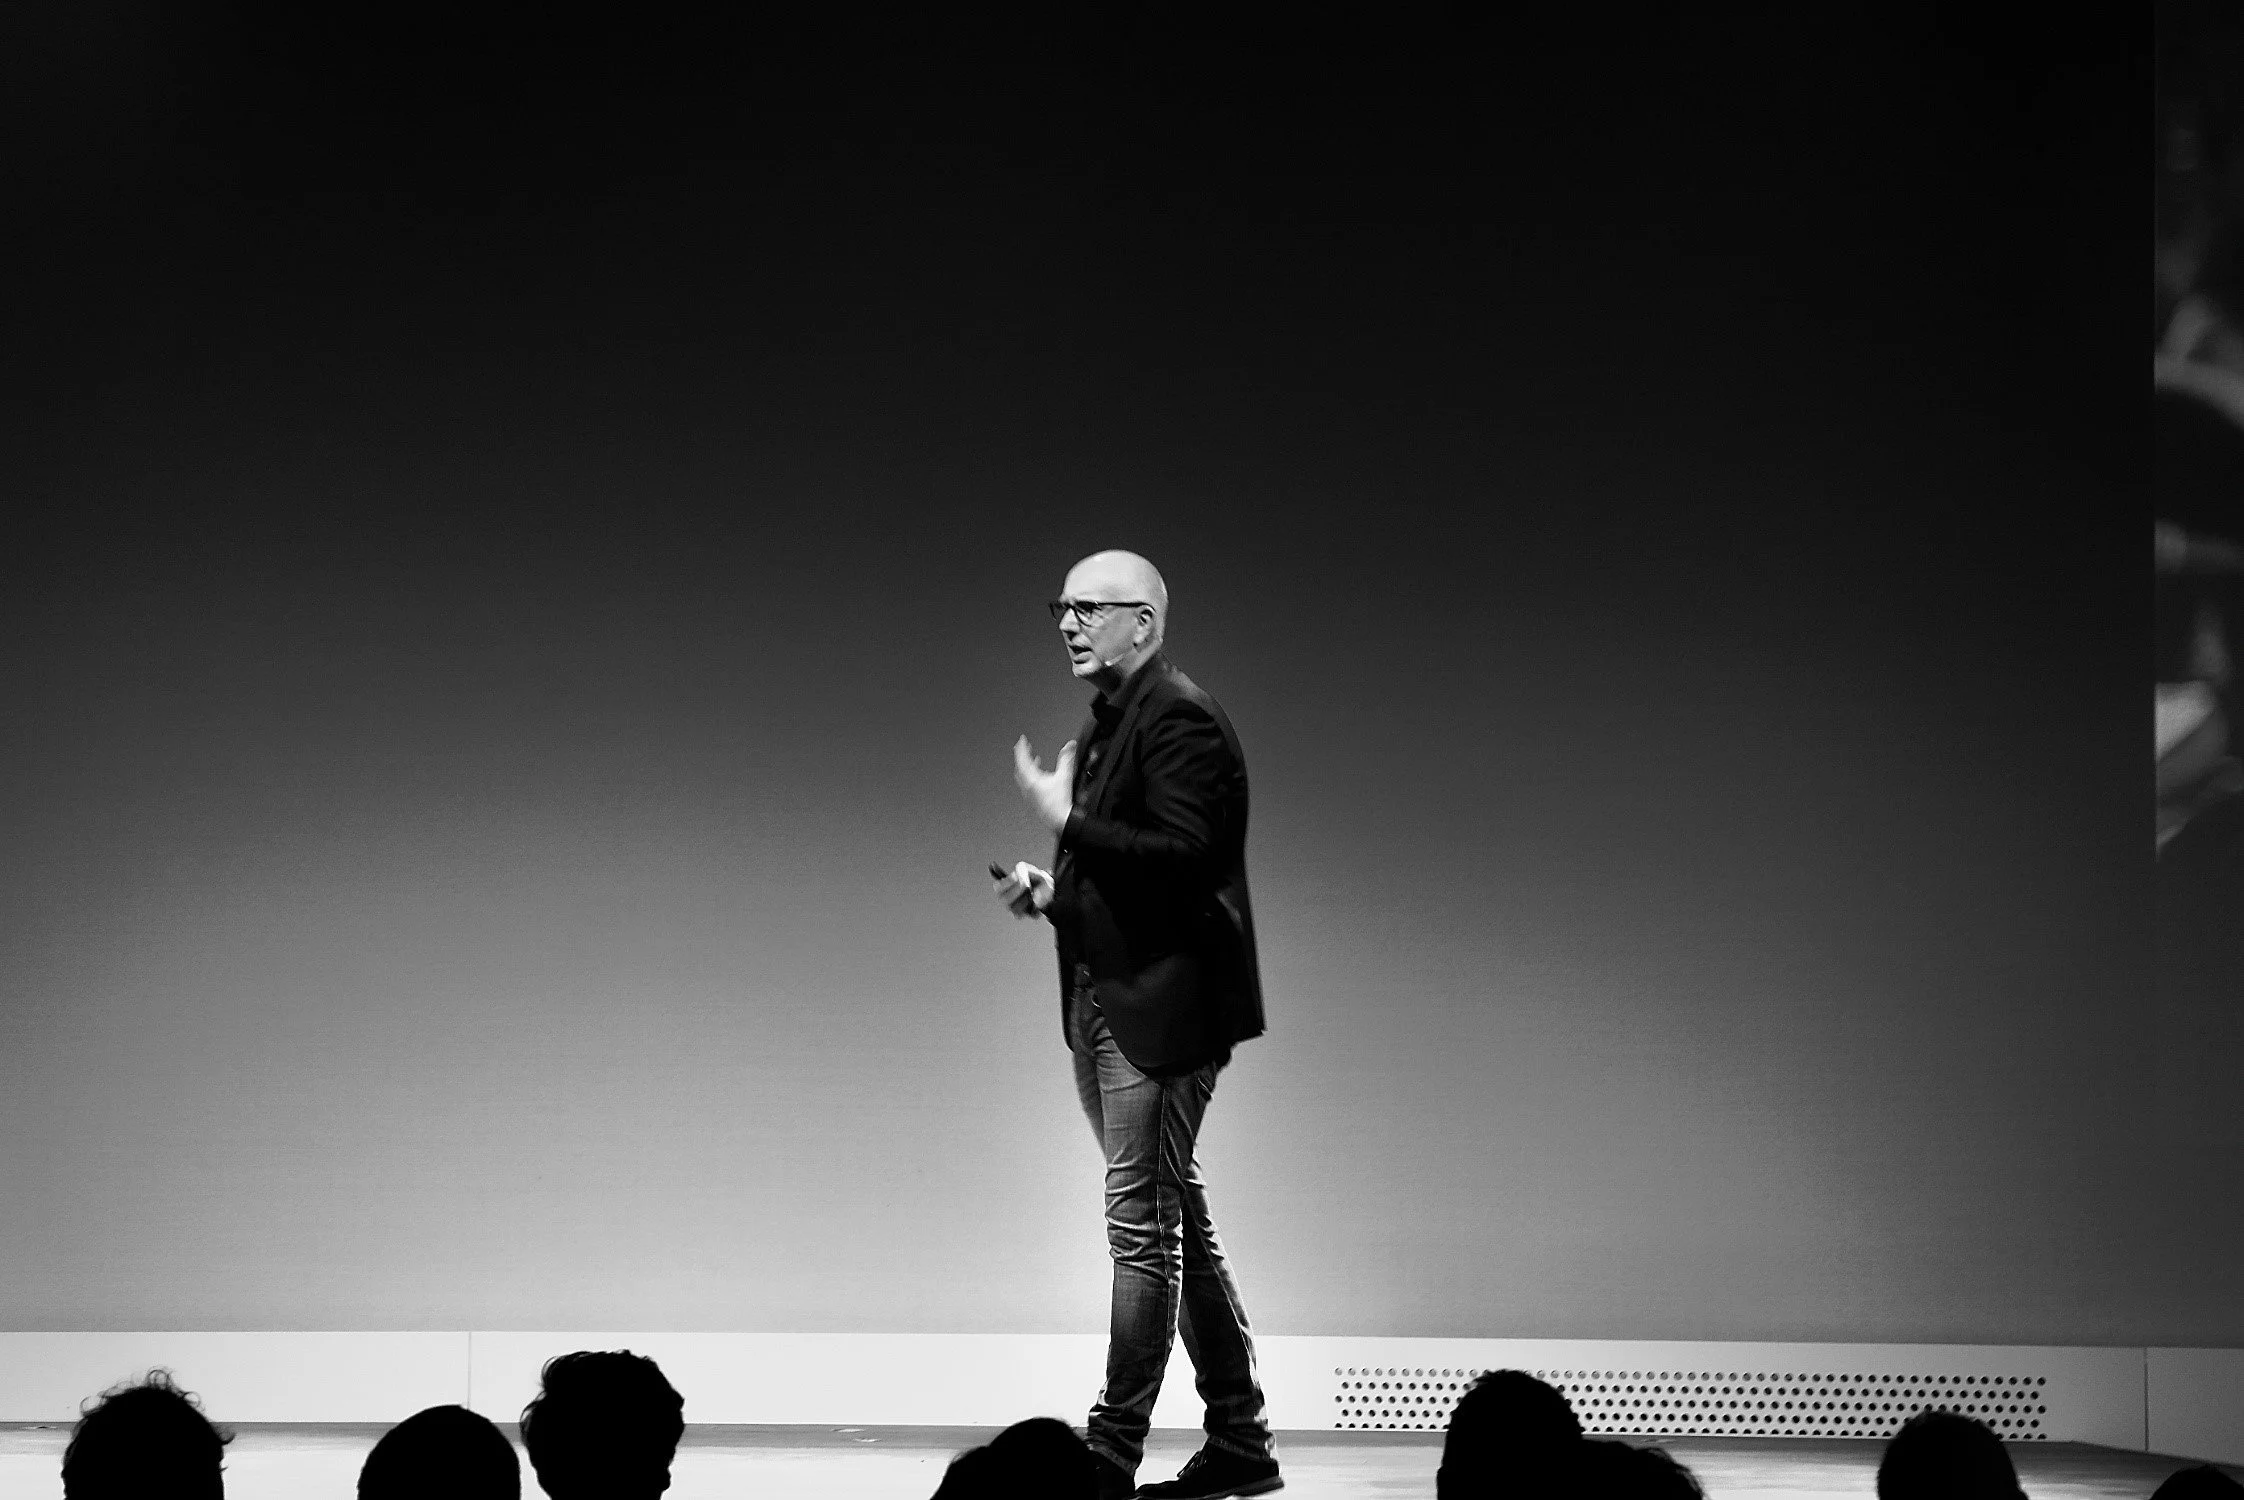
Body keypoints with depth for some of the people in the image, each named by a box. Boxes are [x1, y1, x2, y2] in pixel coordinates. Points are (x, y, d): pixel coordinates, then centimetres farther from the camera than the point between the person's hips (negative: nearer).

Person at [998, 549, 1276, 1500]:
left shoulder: (1178, 717, -11)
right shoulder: (1110, 721, 18)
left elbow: (1182, 855, -21)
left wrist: (1067, 824, -20)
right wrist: (1053, 892, 7)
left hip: (1161, 1003, -10)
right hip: (1106, 1000, 10)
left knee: (1142, 1224, -7)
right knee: (1175, 1220, 12)